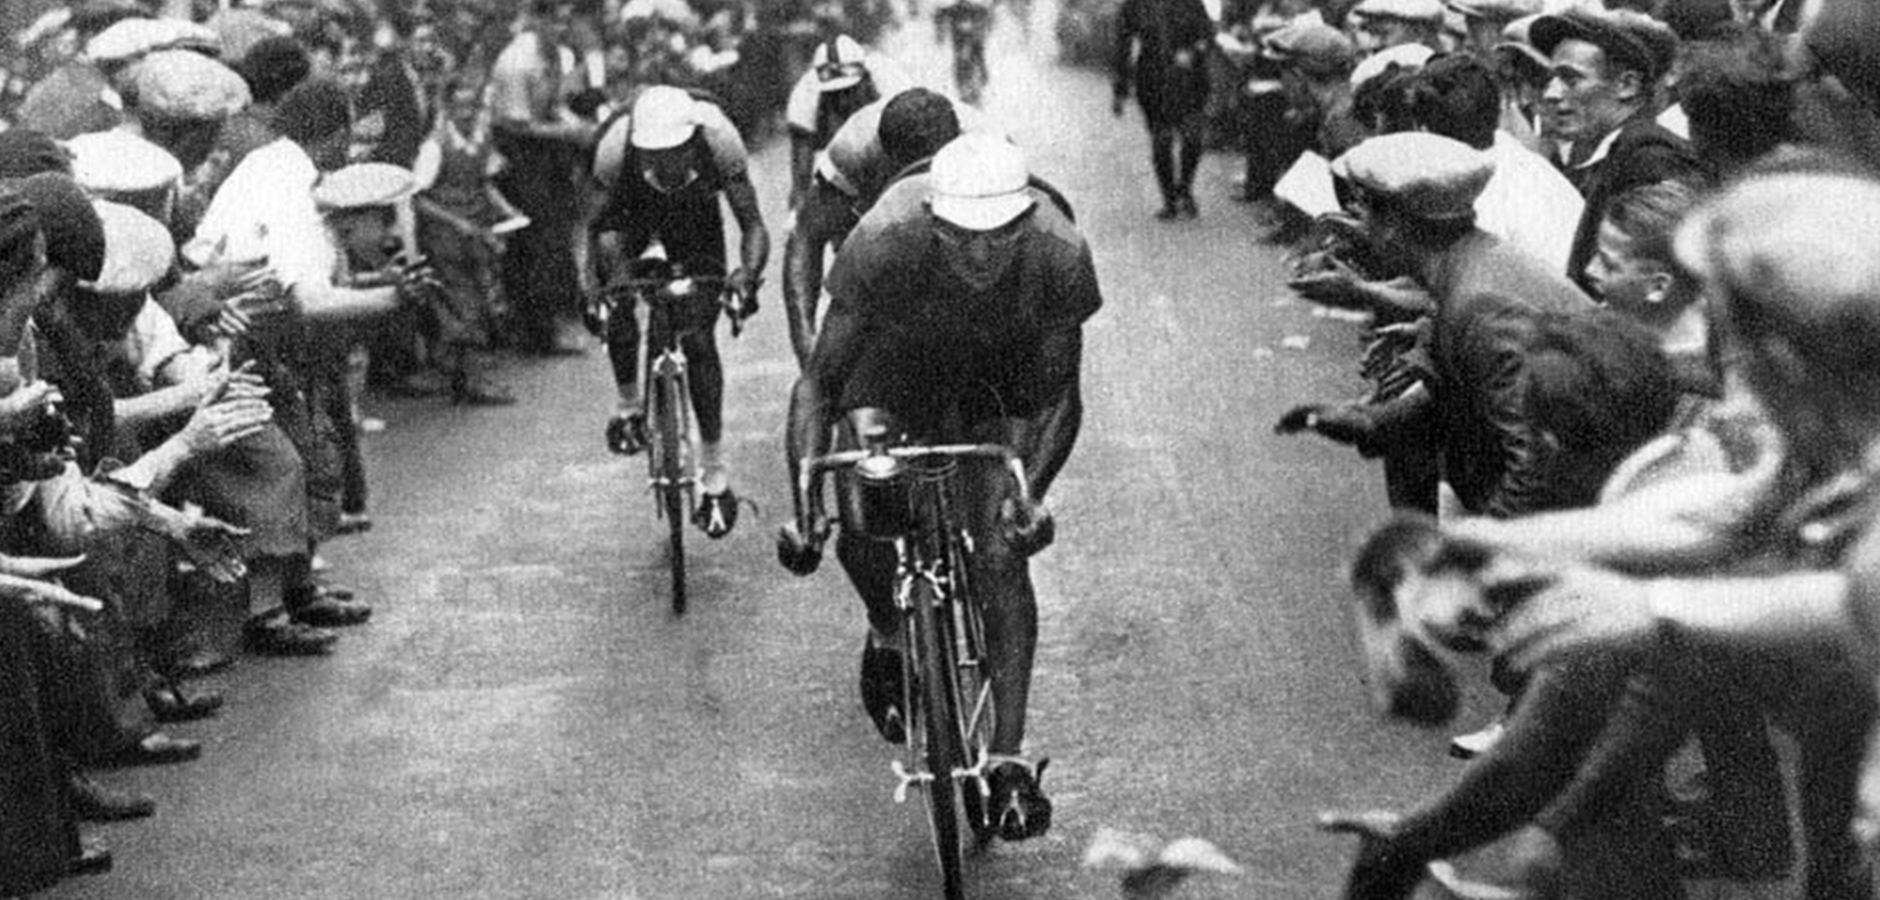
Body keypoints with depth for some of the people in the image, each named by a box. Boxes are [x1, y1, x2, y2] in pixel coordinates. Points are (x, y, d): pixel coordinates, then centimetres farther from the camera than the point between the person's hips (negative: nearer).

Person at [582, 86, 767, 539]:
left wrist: (747, 275, -52)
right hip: (631, 210, 1)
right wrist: (589, 284, -50)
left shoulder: (717, 137, -37)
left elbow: (752, 224, -33)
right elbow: (595, 227, -32)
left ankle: (714, 471, 3)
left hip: (694, 216, 0)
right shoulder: (616, 145, -37)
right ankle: (629, 402, -2)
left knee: (699, 338, -8)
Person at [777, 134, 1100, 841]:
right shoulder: (885, 244, -37)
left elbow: (1059, 395, -20)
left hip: (1000, 370, 0)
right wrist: (805, 508, -41)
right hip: (896, 354, 0)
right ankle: (890, 639, 16)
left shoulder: (1060, 256, -33)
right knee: (863, 532, -19)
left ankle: (1010, 759, -8)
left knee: (1001, 551, -14)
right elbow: (817, 383, -30)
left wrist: (1031, 492, -37)